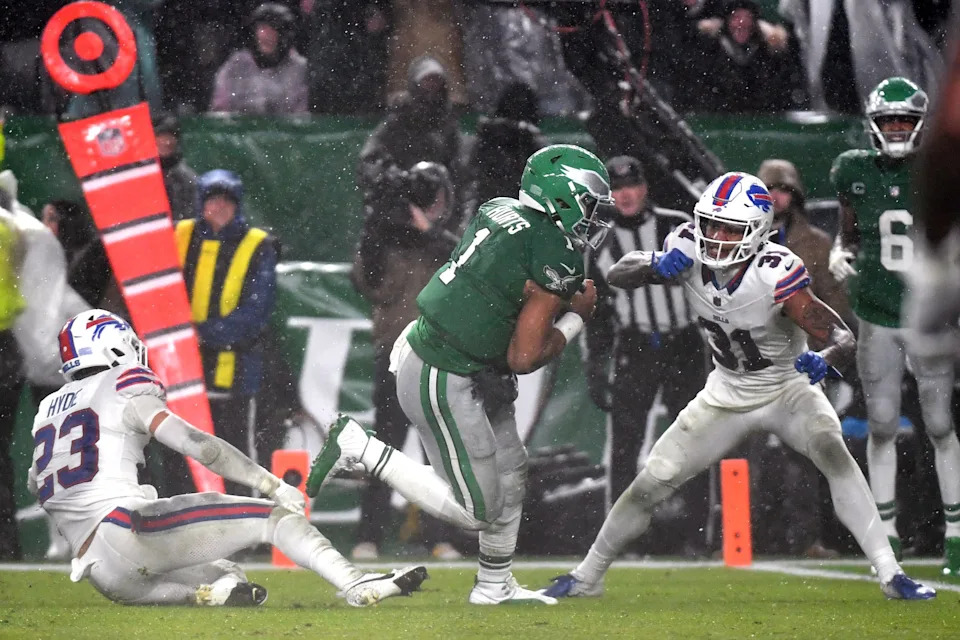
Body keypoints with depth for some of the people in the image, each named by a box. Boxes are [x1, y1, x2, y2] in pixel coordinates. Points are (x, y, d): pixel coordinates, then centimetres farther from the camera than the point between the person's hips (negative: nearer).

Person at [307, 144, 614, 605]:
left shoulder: (498, 210, 4)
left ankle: (494, 585, 31)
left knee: (510, 472, 20)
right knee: (475, 510, 1)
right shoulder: (558, 259, -19)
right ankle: (360, 448, 0)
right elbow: (523, 358, -18)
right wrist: (575, 317, -3)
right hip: (445, 383, -10)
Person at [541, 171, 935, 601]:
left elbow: (843, 338, -30)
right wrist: (656, 265, -33)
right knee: (650, 484, 1)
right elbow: (617, 275, -12)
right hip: (726, 396, 4)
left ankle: (890, 574, -29)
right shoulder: (689, 251, -18)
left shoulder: (775, 275, -31)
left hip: (788, 388, -4)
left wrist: (824, 360, -53)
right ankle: (586, 577, 21)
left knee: (833, 453, -31)